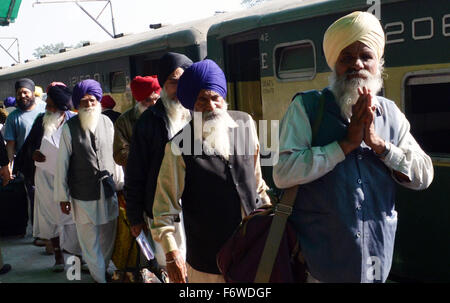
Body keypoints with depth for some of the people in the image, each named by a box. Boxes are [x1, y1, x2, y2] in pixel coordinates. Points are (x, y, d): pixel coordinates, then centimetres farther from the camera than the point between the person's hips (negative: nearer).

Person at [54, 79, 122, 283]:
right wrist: (63, 196, -3)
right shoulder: (70, 127, -7)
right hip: (83, 196, -3)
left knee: (108, 238, 15)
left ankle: (101, 269, 37)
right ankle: (99, 277, 21)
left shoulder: (106, 122, 3)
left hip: (108, 191, 4)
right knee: (90, 241, 5)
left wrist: (119, 183, 13)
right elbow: (62, 163, -4)